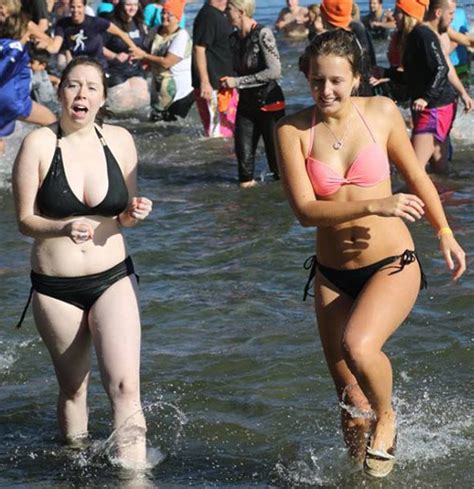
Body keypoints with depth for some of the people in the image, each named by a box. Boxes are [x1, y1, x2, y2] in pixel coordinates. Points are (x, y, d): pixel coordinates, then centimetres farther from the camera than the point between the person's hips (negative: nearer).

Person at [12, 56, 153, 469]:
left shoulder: (119, 141, -2)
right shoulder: (40, 144, -10)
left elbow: (124, 216, 8)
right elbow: (26, 219, -9)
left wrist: (135, 213, -15)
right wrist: (64, 227, -28)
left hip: (113, 279, 1)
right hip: (55, 288, -1)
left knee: (125, 386, -13)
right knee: (73, 387, 13)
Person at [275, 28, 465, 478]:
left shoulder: (381, 113, -5)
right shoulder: (293, 131, -8)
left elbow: (415, 176, 11)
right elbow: (305, 210, -16)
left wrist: (444, 233, 15)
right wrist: (376, 206, -25)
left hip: (392, 267, -2)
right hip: (333, 275, 2)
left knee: (358, 346, -30)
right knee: (351, 401, 8)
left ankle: (386, 419, 1)